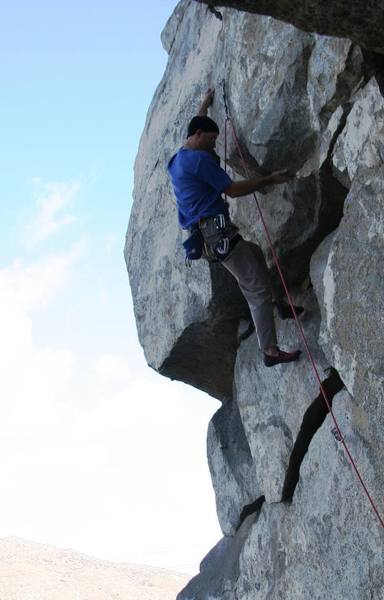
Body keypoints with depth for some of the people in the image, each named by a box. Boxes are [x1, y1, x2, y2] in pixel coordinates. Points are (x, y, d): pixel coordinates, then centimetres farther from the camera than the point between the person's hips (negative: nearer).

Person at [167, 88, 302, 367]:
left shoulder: (179, 158, 18)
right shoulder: (199, 159, -12)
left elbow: (196, 127, 41)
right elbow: (232, 189, -13)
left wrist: (205, 106, 51)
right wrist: (269, 179, -5)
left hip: (206, 234, 11)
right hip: (217, 230, -11)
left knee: (256, 253, 32)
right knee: (258, 289, -10)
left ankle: (277, 306, 31)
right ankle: (270, 350, -10)